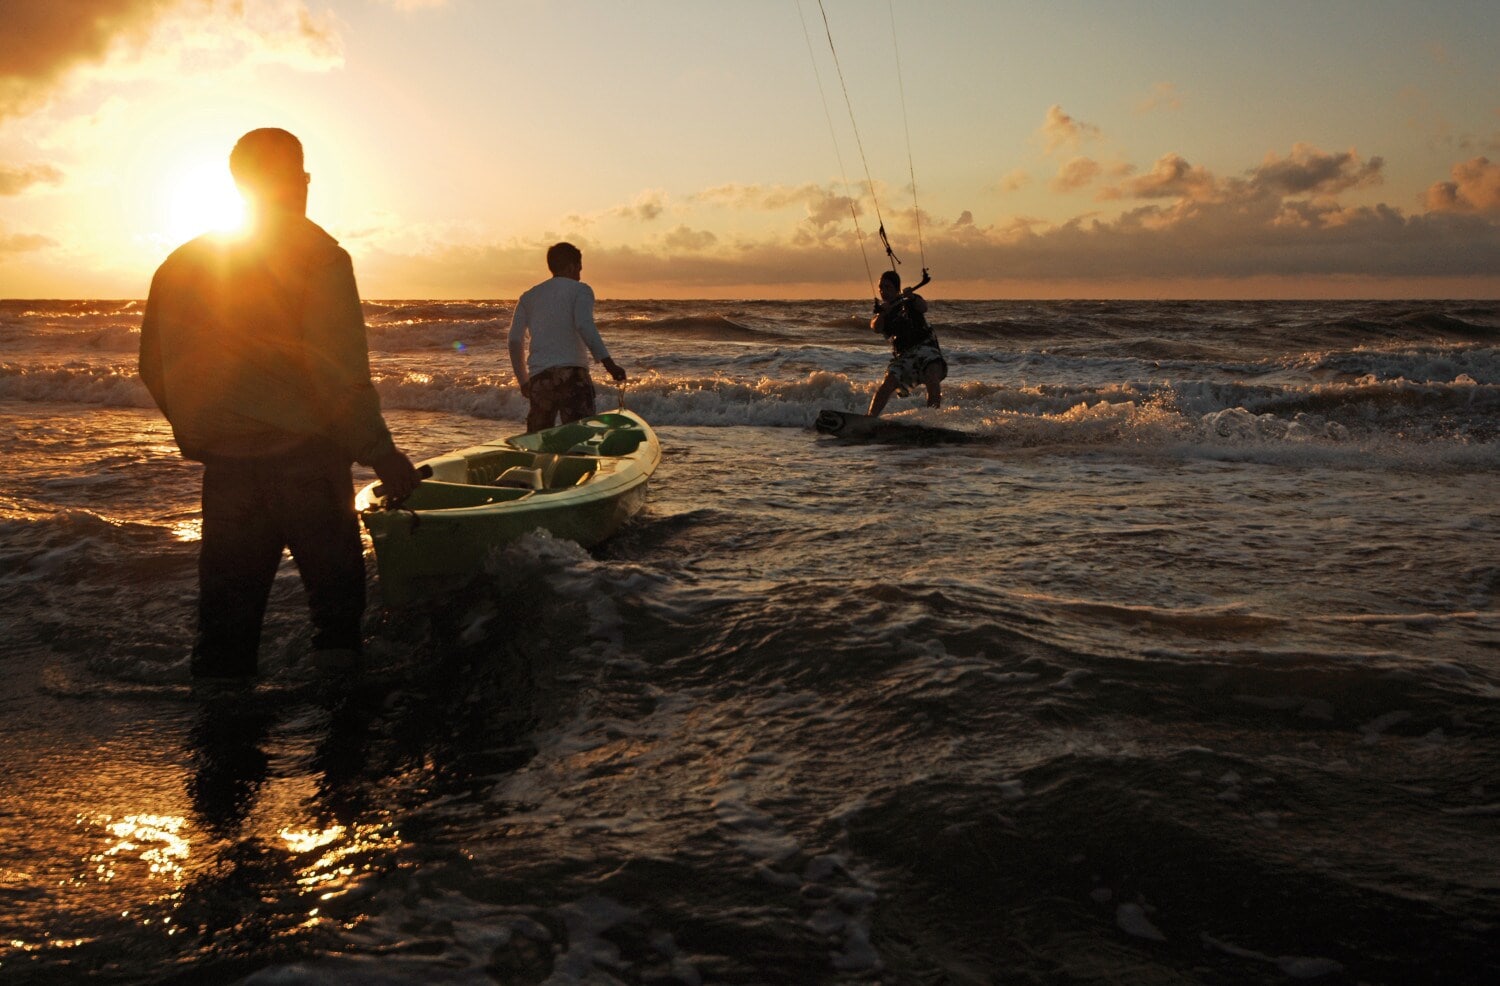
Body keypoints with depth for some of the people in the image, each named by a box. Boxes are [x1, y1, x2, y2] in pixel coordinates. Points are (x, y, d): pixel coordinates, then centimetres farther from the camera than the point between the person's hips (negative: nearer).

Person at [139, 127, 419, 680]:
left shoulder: (180, 265, 10)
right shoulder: (317, 257, -6)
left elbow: (155, 371, 13)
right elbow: (339, 372, -15)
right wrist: (380, 453, -9)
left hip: (225, 467, 5)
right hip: (305, 461, -5)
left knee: (226, 618, 10)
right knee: (337, 597, 8)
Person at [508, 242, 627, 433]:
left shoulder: (528, 297, 20)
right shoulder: (580, 290, 6)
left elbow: (515, 342, 15)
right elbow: (584, 325, -13)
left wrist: (523, 382, 23)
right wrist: (608, 363, -20)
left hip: (539, 376, 5)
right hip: (571, 373, -5)